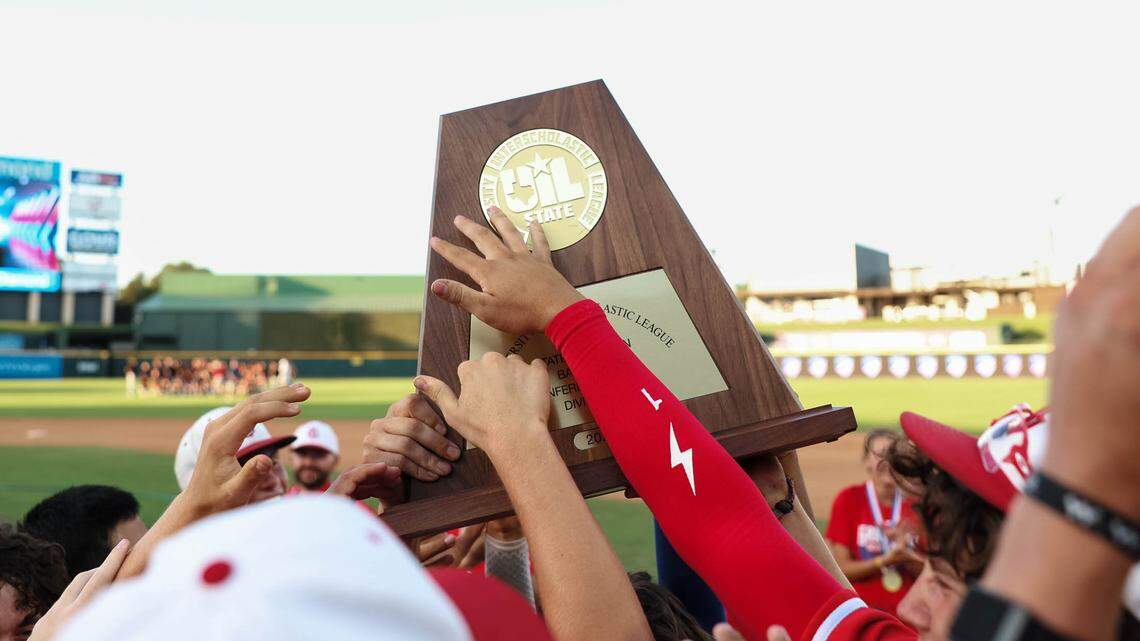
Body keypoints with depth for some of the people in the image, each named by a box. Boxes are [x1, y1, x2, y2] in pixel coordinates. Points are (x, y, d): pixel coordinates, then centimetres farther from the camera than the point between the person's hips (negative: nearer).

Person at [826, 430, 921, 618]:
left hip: (907, 610, 2)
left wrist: (904, 552, -11)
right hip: (861, 607, -2)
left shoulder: (915, 504, 5)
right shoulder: (848, 499, -1)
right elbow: (841, 568, -4)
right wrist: (885, 560, -15)